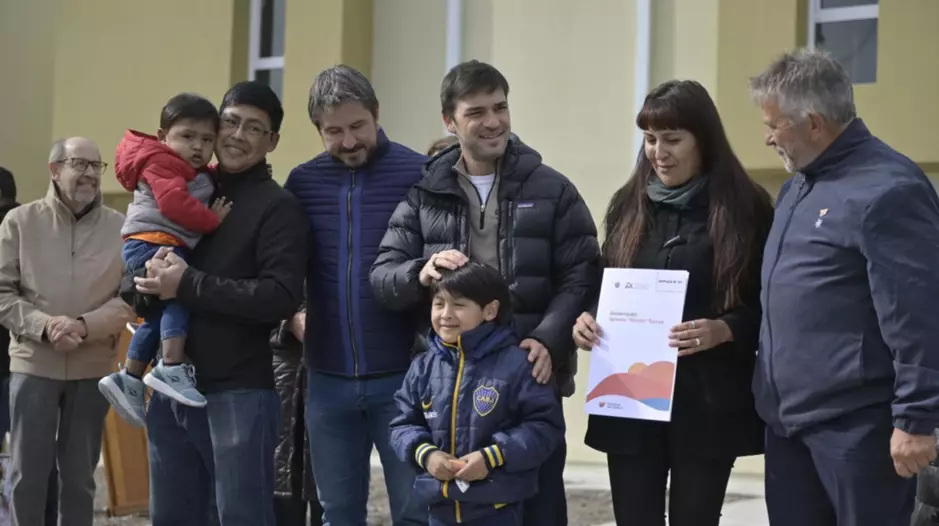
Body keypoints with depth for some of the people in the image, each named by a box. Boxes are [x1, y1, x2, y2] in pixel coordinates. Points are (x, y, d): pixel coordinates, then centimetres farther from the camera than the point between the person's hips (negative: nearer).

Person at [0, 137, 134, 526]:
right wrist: (44, 325, -17)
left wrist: (85, 325, -18)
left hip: (93, 369, 1)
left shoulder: (121, 227, 0)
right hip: (33, 364, 0)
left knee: (80, 475, 11)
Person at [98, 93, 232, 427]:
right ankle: (172, 368, -31)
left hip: (167, 247, 10)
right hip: (152, 243, -10)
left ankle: (129, 378, 18)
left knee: (160, 313, 11)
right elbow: (174, 203, -23)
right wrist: (213, 220, -17)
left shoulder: (198, 174, 25)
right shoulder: (161, 163, -8)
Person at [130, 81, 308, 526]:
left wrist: (189, 285, -19)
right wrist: (151, 275, -1)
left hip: (238, 392, -6)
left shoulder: (278, 207, -6)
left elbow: (282, 297, -19)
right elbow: (143, 253, 21)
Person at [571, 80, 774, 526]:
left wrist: (723, 330, -22)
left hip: (707, 402, -3)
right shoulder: (628, 205, 10)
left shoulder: (747, 209, -3)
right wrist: (586, 318, -4)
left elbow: (769, 307, -3)